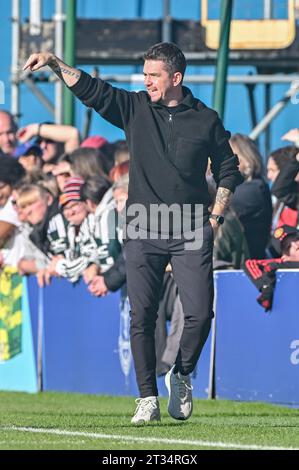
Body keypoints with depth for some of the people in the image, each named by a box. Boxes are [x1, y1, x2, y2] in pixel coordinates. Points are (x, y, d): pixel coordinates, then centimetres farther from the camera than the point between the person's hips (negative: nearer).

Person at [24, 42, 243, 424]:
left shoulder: (206, 120, 4)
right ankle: (148, 399, 1)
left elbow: (228, 171, 14)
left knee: (200, 313, -7)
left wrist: (214, 218, 6)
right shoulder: (135, 107, 7)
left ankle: (181, 376, 19)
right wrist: (54, 63, -13)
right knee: (142, 316, -5)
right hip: (142, 233, 1)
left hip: (191, 234, -1)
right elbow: (89, 88, 0)